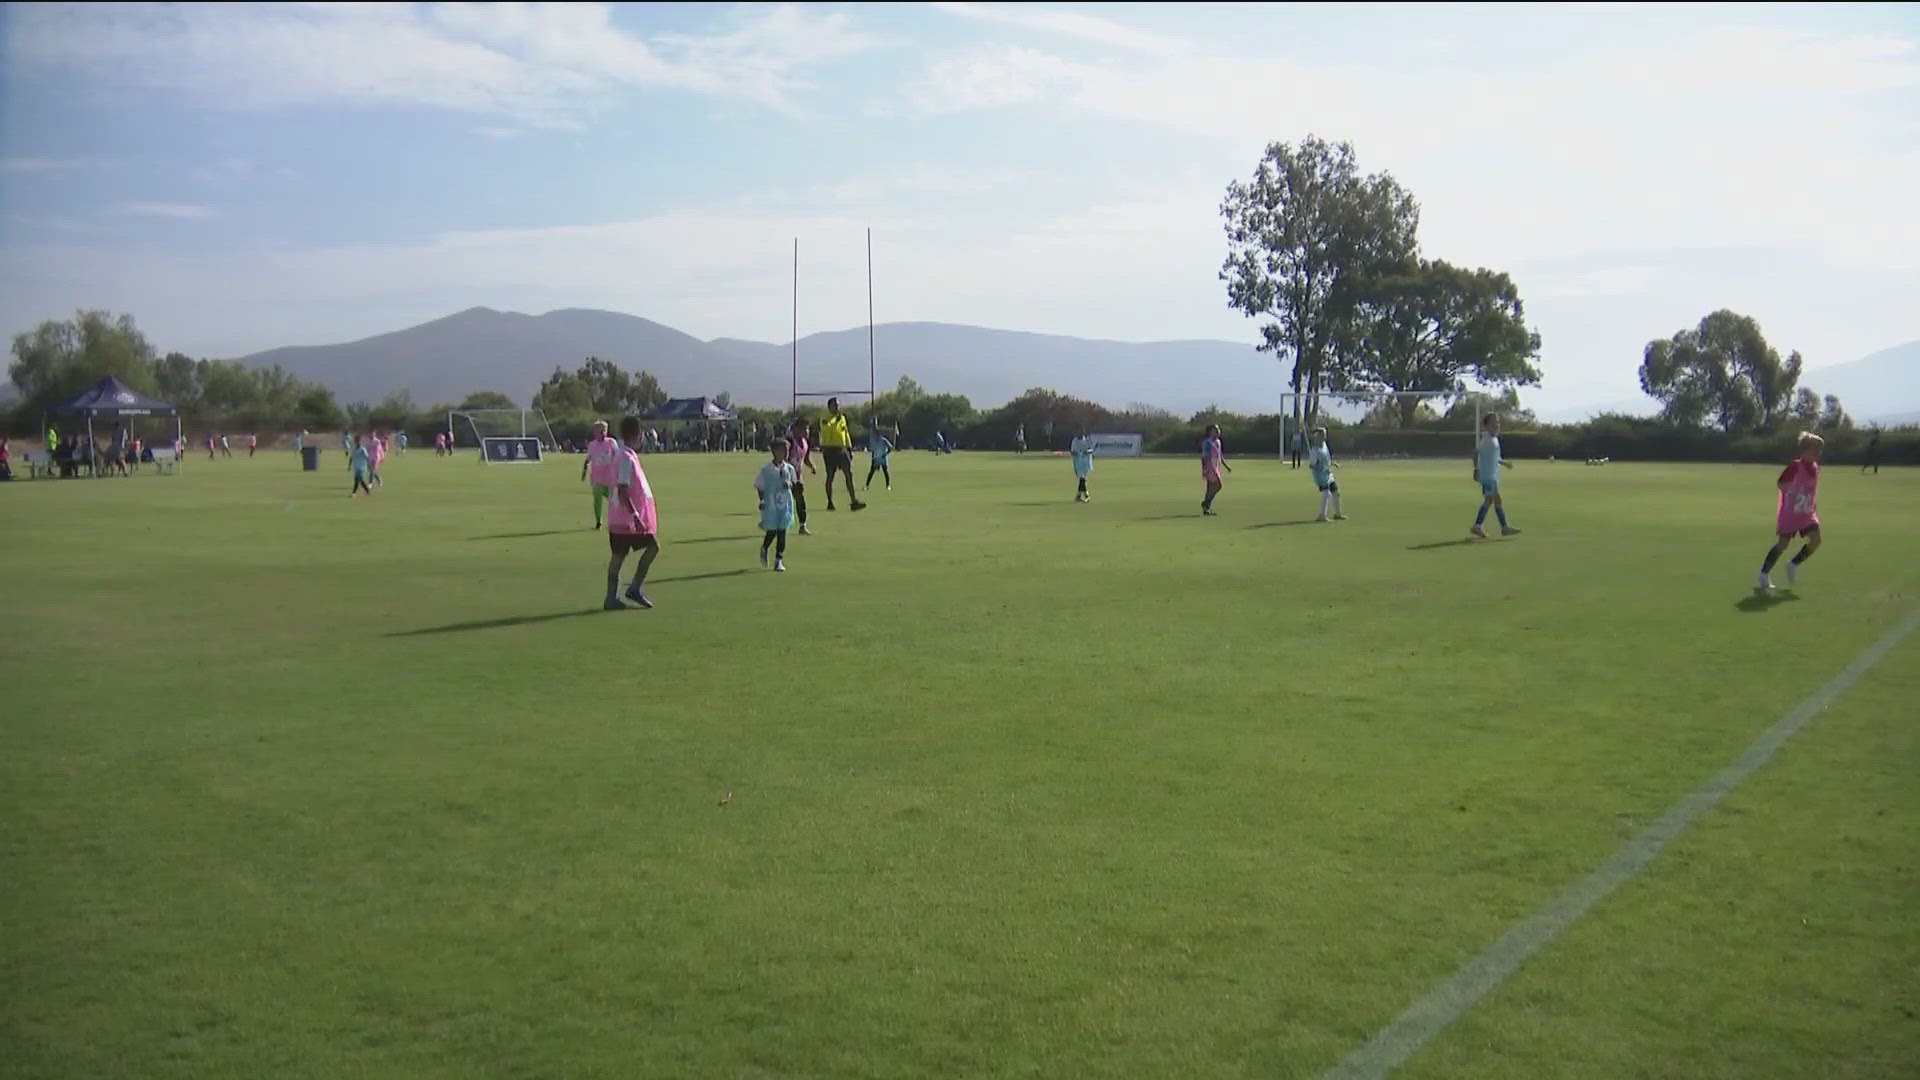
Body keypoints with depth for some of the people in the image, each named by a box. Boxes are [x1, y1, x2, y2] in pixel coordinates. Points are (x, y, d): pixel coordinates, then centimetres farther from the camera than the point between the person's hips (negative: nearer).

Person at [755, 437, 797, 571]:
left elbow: (794, 482, 14)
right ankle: (764, 549, 31)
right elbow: (759, 486, 0)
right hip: (770, 505, -3)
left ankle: (779, 560, 9)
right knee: (772, 531, -1)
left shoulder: (789, 468, 2)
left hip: (785, 504, 3)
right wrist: (762, 500, -11)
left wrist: (790, 484, -8)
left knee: (782, 532, 0)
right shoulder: (766, 469, -7)